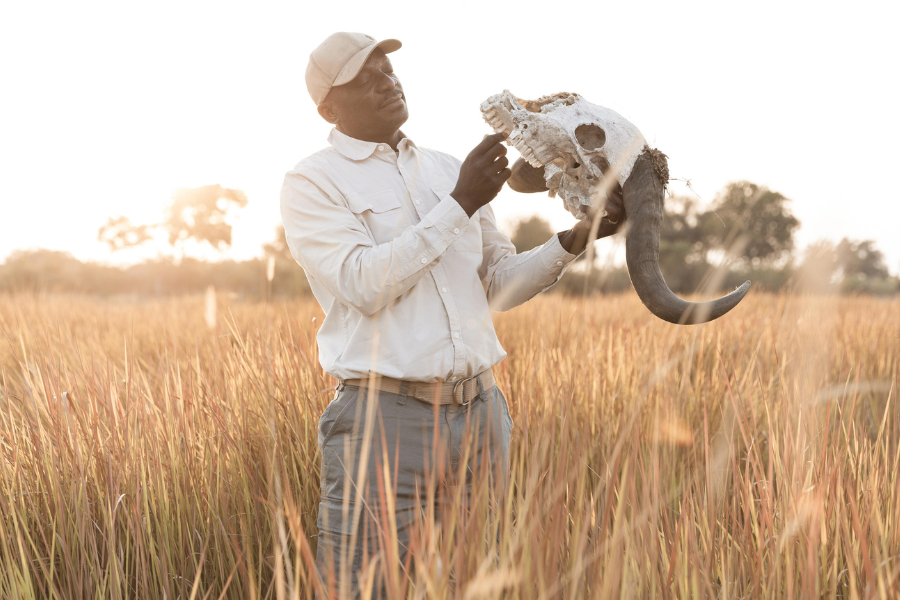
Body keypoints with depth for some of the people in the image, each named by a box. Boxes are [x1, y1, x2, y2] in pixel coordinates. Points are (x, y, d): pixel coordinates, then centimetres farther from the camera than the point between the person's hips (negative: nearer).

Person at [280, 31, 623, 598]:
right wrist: (460, 204, -15)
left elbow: (499, 283, 18)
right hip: (387, 418, -5)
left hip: (481, 411, 6)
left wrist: (571, 242, 2)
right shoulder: (312, 183, -2)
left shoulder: (448, 170, 16)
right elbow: (365, 284, -16)